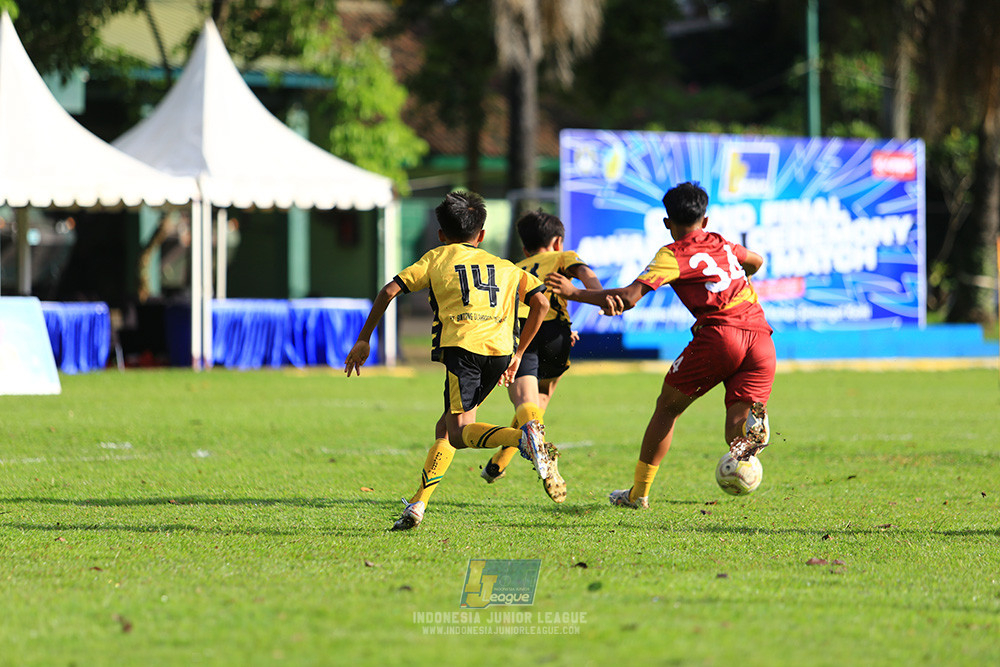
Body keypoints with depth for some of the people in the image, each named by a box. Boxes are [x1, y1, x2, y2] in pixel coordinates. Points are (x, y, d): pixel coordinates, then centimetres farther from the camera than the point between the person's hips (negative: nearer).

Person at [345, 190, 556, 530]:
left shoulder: (436, 258, 22)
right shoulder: (505, 267, 29)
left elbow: (390, 290, 12)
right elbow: (541, 302, 18)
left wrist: (363, 340, 17)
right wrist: (518, 354, 24)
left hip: (462, 346, -4)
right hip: (501, 350, 4)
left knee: (459, 432, -11)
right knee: (445, 427, 16)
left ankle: (522, 436, -38)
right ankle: (417, 505, 10)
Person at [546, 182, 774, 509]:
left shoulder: (672, 255, 6)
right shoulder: (723, 244, 24)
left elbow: (629, 297, -5)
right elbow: (756, 261, 46)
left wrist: (573, 293, 3)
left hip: (719, 334, -5)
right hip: (761, 335, 5)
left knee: (667, 406, 13)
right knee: (737, 426, 2)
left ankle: (638, 492, 17)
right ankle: (751, 424, -35)